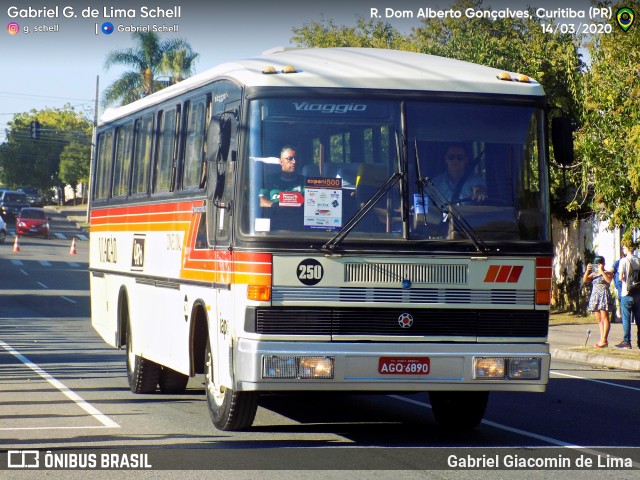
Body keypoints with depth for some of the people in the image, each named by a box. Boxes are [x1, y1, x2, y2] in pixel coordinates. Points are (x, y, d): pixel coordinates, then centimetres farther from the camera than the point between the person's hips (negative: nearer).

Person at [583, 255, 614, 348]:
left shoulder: (608, 273, 4)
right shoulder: (593, 274, 18)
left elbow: (608, 280, -16)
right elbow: (585, 280, 6)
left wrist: (602, 271, -15)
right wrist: (587, 271, -7)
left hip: (604, 296, -6)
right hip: (595, 297, 6)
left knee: (604, 319, -11)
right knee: (599, 320, 5)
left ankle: (604, 340, -16)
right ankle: (602, 339, 6)